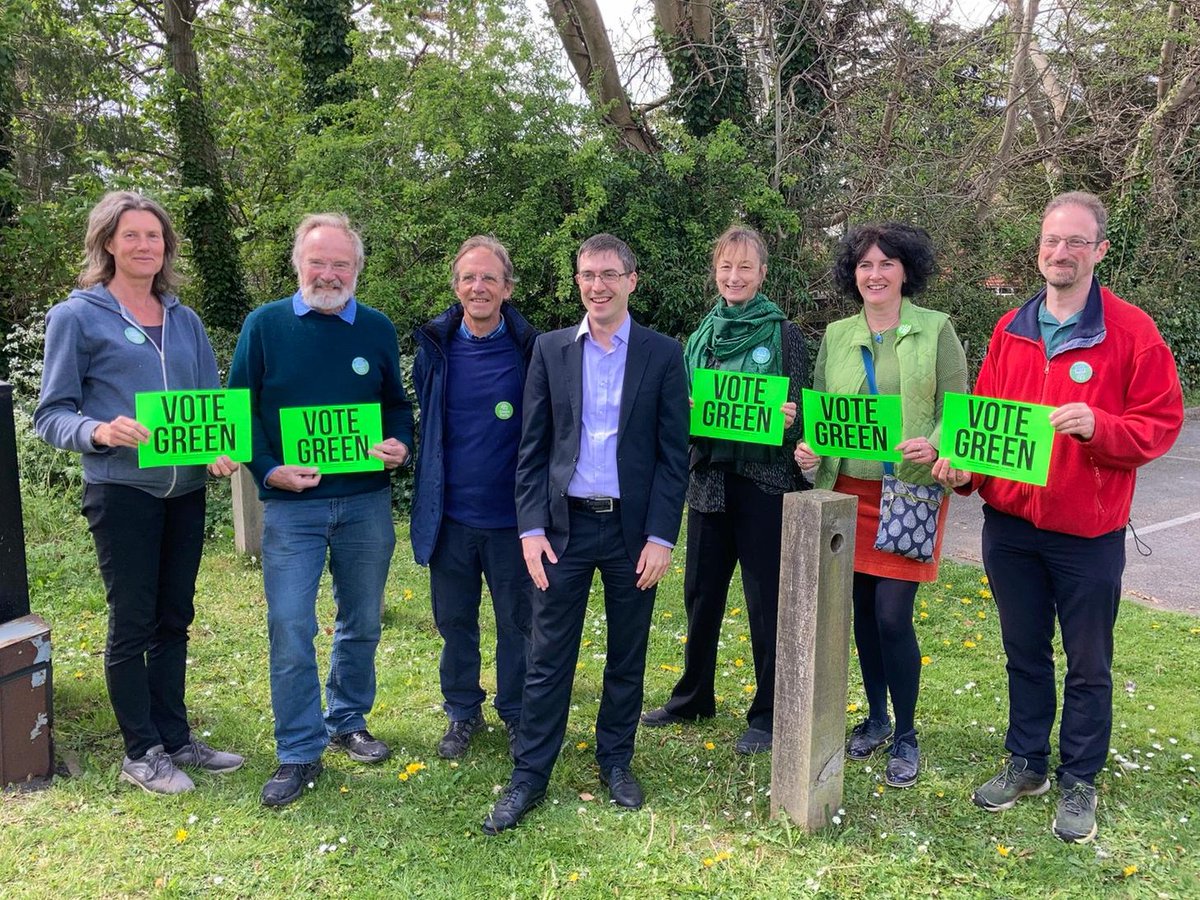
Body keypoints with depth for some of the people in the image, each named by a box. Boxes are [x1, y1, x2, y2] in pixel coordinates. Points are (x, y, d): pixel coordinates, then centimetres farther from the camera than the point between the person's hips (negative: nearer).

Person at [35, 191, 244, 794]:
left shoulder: (185, 321, 12)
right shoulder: (76, 317, -2)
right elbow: (51, 414, -4)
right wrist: (99, 432, -25)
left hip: (186, 490, 5)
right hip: (121, 491, -5)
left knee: (174, 619, 13)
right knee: (132, 623, 4)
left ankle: (174, 738, 26)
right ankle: (141, 753, 19)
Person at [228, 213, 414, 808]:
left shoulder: (378, 330, 5)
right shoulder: (264, 325, -1)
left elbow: (396, 403, 13)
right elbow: (240, 408, 1)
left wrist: (400, 444, -8)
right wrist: (269, 469, -13)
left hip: (366, 503, 3)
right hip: (291, 505, -2)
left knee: (361, 624, 13)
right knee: (290, 630, -2)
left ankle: (347, 724, 32)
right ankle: (299, 754, 11)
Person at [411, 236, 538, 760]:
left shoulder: (531, 350, -7)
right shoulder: (434, 348, 1)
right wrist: (429, 491, 9)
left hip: (511, 518, -2)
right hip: (451, 515, 2)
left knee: (516, 622, 11)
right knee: (454, 621, 15)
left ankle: (516, 715, 30)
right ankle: (463, 713, 33)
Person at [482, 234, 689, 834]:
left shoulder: (662, 354, 0)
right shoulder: (550, 350, 4)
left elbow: (674, 453, -2)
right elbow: (532, 447, 3)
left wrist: (661, 536, -8)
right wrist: (531, 528, -5)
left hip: (634, 529, 0)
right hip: (564, 526, 1)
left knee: (628, 657, 12)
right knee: (548, 658, 5)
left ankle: (616, 762, 30)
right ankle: (529, 776, 18)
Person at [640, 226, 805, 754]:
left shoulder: (783, 334, -2)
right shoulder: (701, 336, 10)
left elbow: (797, 409, -2)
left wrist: (789, 419, -24)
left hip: (763, 479, -5)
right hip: (709, 477, 5)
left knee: (766, 599, 3)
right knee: (701, 592, 14)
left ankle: (768, 714, 17)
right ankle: (693, 697, 31)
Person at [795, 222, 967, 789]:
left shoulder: (936, 330, -2)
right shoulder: (836, 335, 8)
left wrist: (934, 446, -23)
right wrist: (809, 447, -9)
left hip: (911, 492, -4)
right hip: (850, 490, 4)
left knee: (893, 615, -5)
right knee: (863, 609, 12)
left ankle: (906, 736, 16)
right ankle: (875, 718, 32)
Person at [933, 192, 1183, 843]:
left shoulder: (1133, 333, -7)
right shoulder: (1010, 329, 5)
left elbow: (1160, 424, -8)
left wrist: (1096, 425, -25)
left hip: (1088, 533, -4)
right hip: (1008, 525, 4)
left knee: (1087, 665, 10)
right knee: (1025, 654, 17)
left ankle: (1078, 783, 27)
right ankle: (1026, 764, 34)